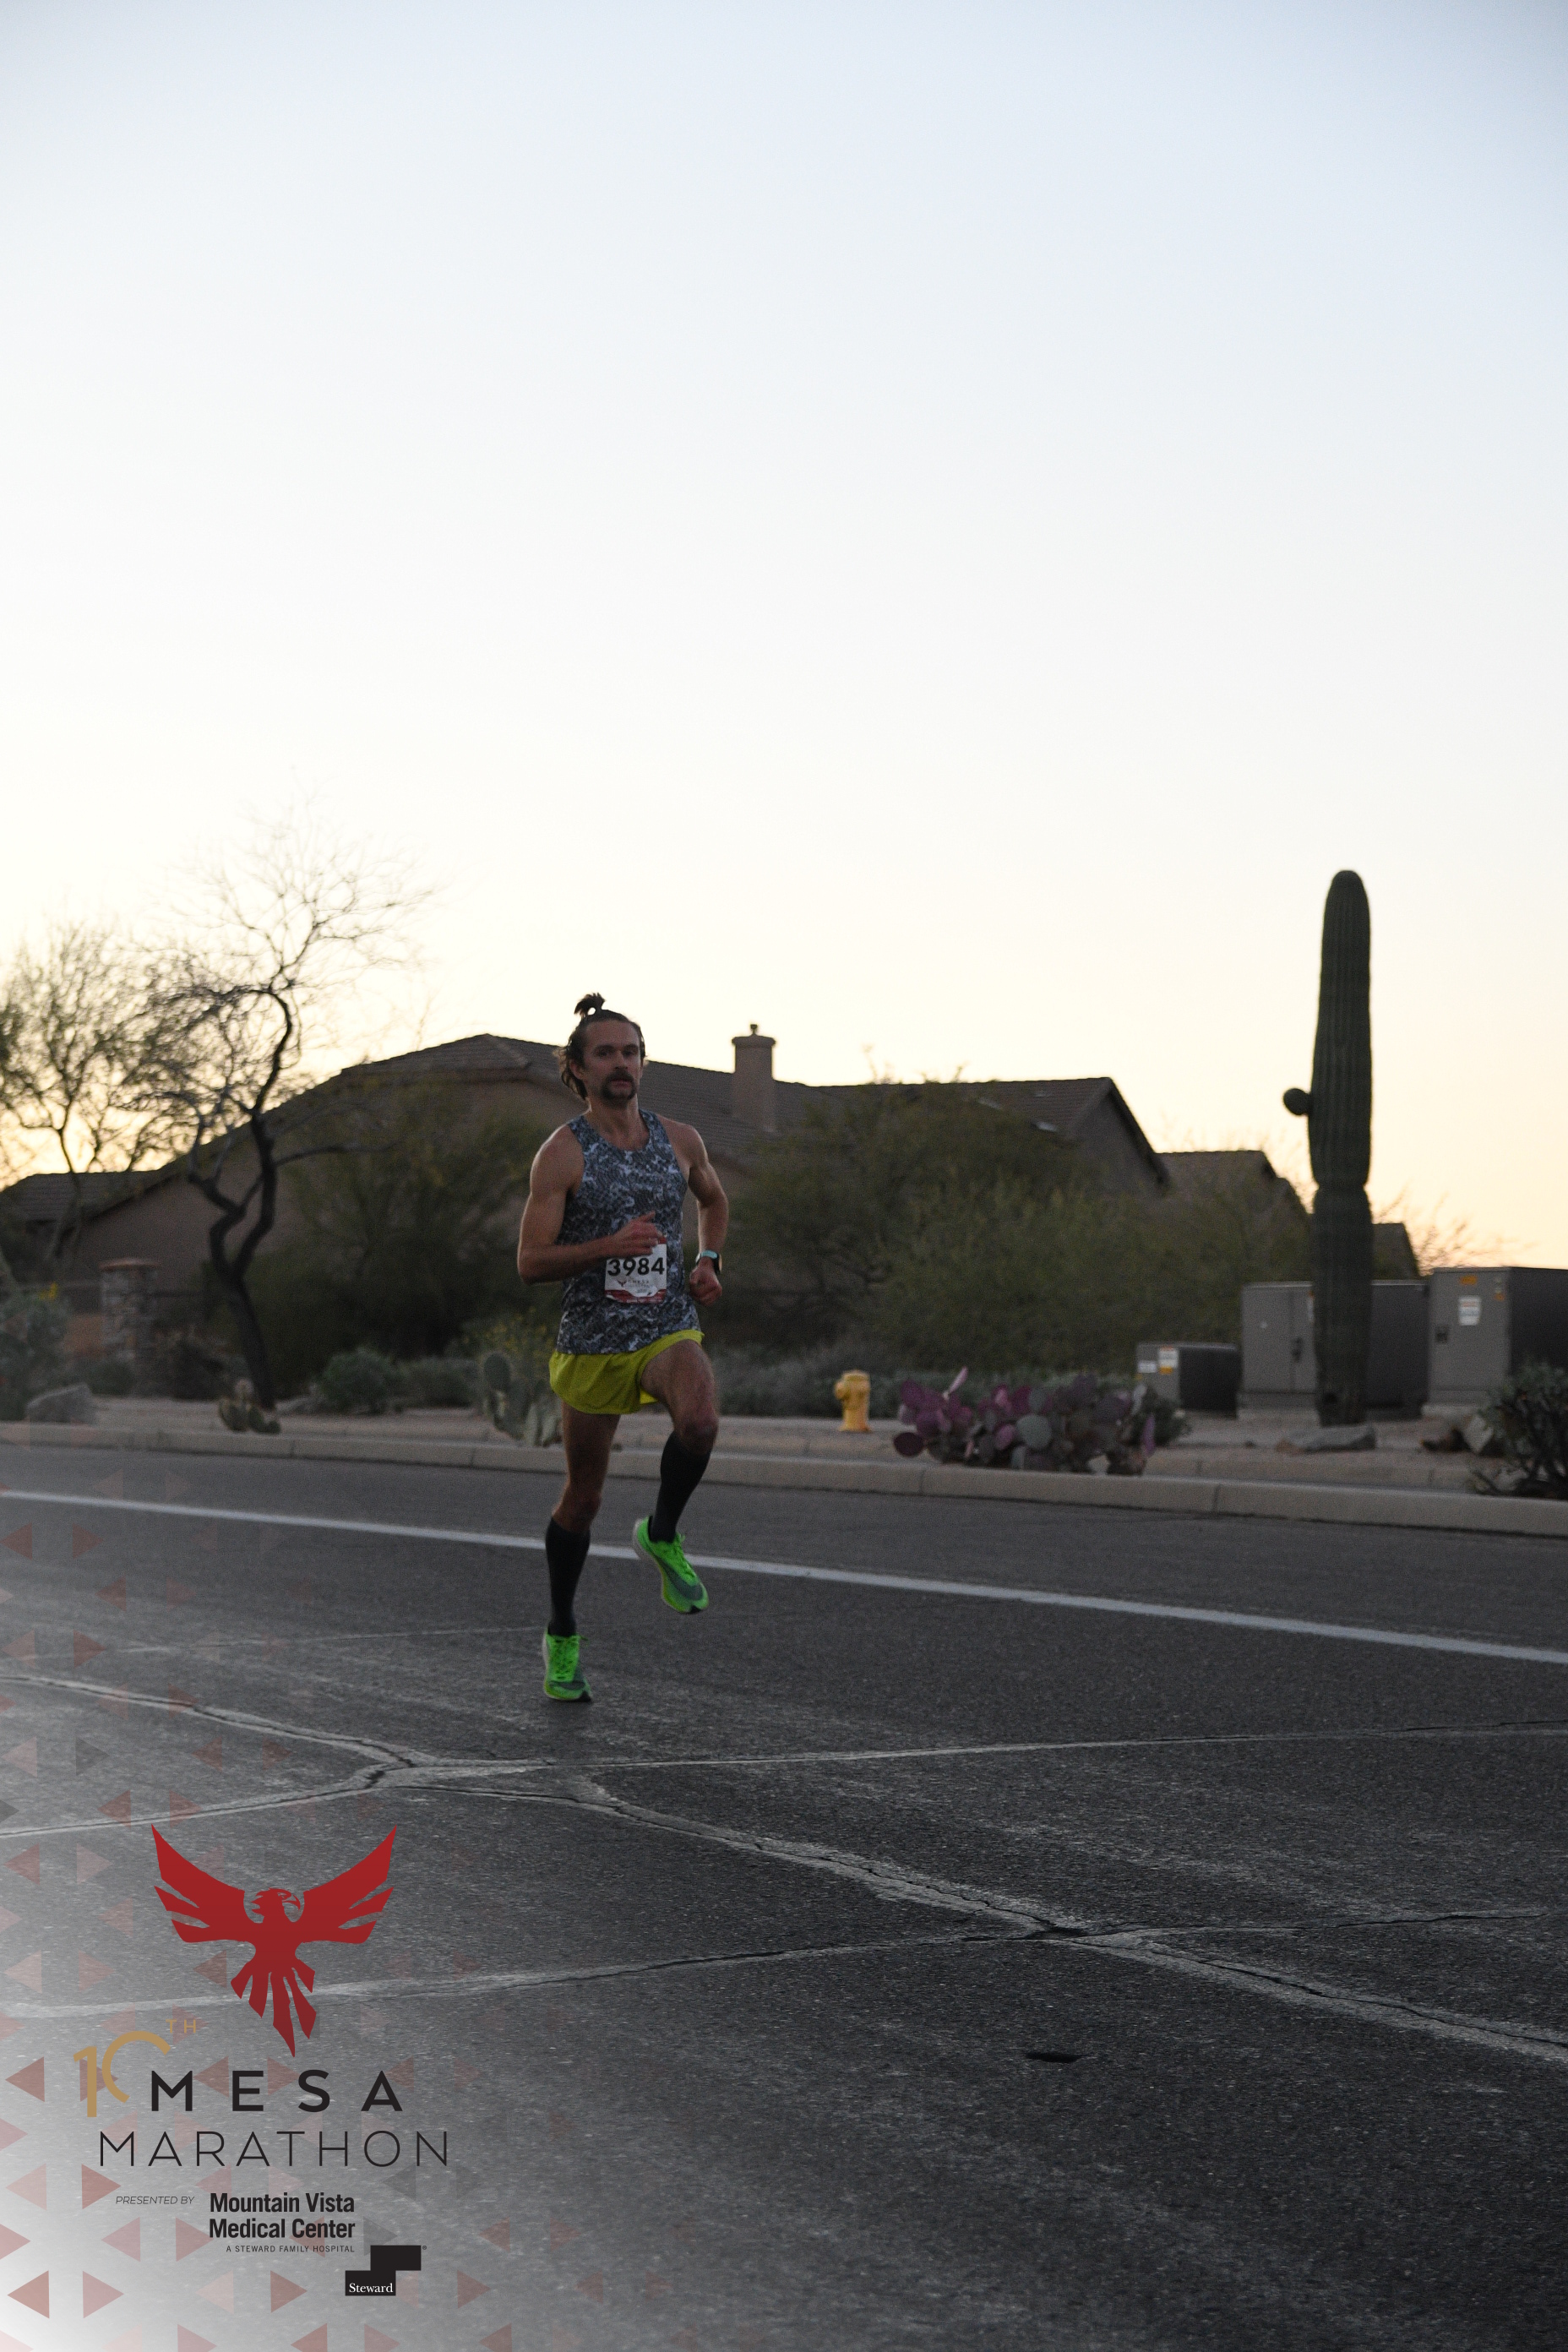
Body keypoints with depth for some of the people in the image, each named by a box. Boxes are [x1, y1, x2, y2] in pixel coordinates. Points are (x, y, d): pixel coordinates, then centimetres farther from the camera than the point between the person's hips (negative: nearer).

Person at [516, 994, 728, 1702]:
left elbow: (714, 1200, 27)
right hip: (591, 1341, -2)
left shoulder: (679, 1140, 5)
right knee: (583, 1496, 9)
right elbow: (531, 1262, -12)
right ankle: (562, 1636, 29)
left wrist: (709, 1260, 9)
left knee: (699, 1422, -32)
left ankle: (662, 1534, -4)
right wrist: (609, 1245, -25)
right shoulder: (563, 1153, -8)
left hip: (669, 1330, 2)